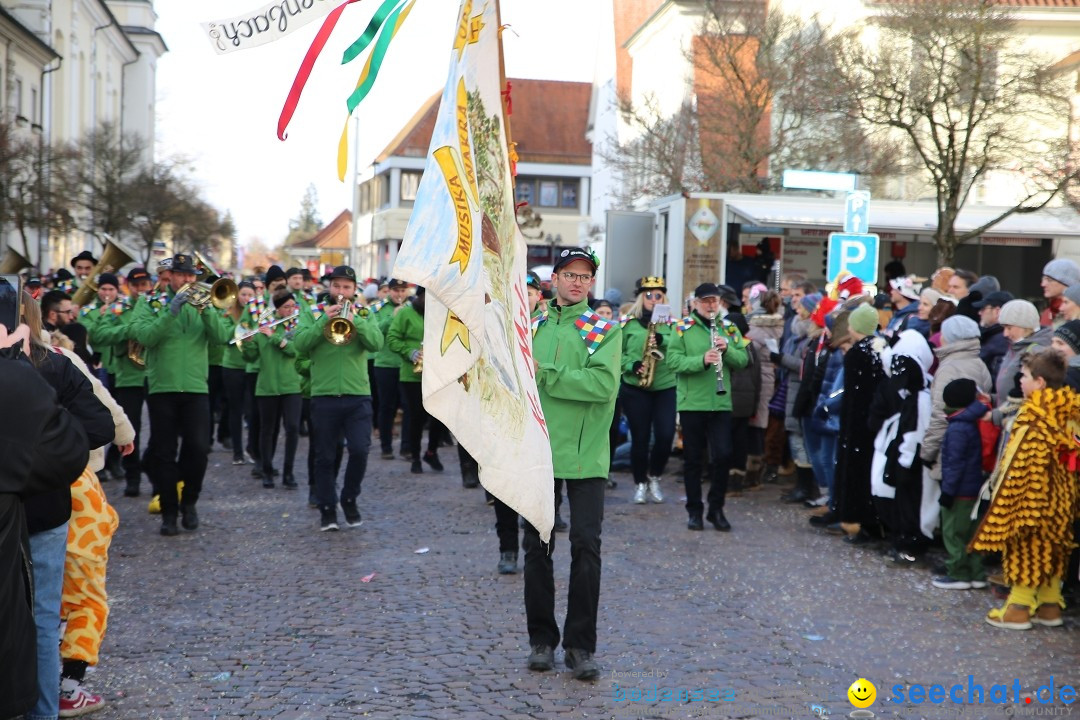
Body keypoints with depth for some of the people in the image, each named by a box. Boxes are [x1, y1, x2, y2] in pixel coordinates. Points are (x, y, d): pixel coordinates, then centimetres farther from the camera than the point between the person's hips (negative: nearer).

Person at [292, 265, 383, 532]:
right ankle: (327, 509, 16)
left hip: (358, 396, 0)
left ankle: (350, 500, 13)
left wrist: (354, 320, -21)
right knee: (325, 457, 5)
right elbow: (301, 344, -8)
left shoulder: (364, 314, 9)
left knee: (360, 450, -8)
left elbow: (376, 343, -8)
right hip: (323, 396, 0)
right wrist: (325, 320, -18)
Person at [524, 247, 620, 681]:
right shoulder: (534, 326, 10)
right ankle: (541, 639, 21)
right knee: (537, 545, 8)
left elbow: (604, 384, -16)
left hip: (585, 454, -3)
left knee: (586, 546, -3)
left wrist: (544, 373, -17)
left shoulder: (604, 329, 0)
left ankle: (580, 645, 9)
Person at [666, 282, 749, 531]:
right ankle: (694, 511, 17)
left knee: (723, 456, -2)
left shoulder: (729, 328, 8)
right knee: (693, 459, 6)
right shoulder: (683, 328, -1)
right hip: (691, 403, -2)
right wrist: (702, 360, -25)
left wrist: (727, 349, -16)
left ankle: (716, 508, 14)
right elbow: (673, 360, -12)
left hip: (721, 403, 2)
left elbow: (742, 359, 3)